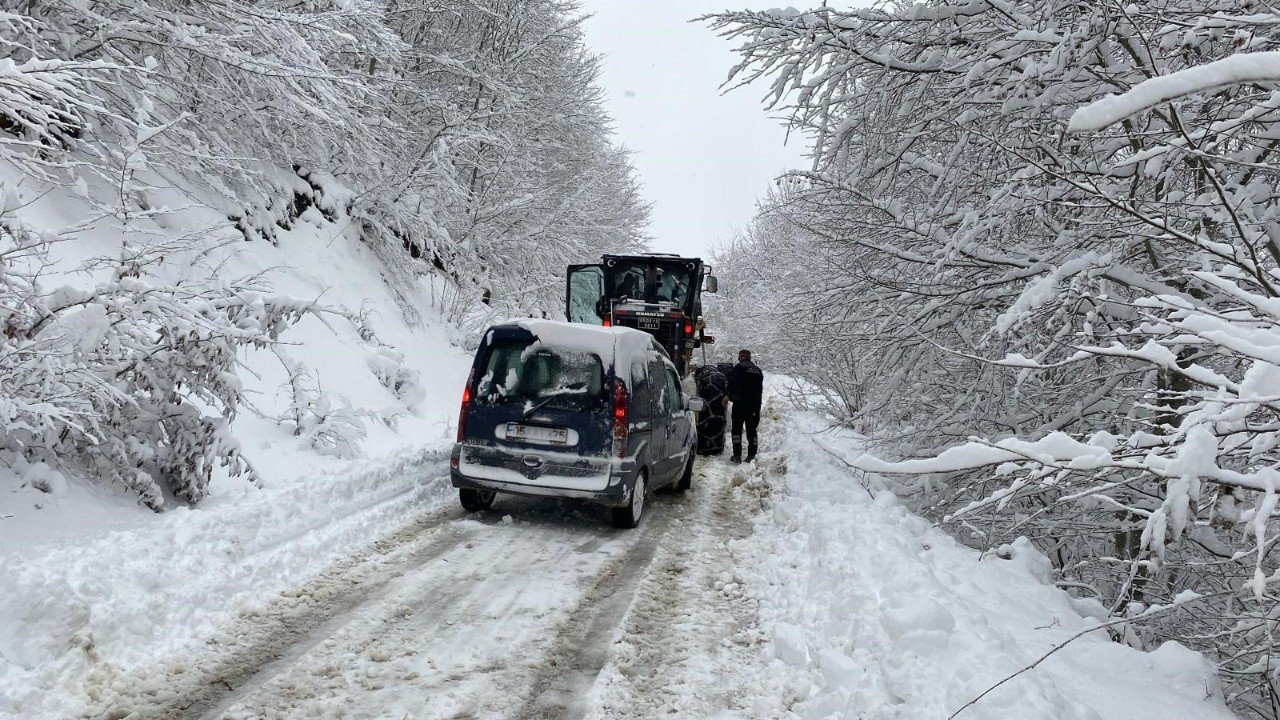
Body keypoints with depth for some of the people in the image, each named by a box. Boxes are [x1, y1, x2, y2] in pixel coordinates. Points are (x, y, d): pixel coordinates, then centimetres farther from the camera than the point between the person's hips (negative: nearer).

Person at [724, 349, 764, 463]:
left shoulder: (739, 368, -7)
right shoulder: (758, 370, 16)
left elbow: (732, 383, -19)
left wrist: (728, 396, -14)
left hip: (740, 403, -6)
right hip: (754, 405, 6)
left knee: (737, 429, 0)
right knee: (751, 429, 10)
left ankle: (737, 455, -6)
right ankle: (751, 455, 7)